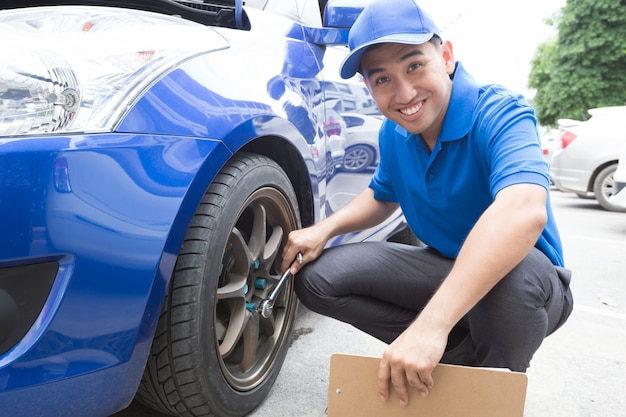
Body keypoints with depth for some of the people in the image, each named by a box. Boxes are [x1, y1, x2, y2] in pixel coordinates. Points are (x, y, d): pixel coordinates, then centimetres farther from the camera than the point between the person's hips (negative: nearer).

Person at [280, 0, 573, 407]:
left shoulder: (499, 113, -25)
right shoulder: (394, 134, -5)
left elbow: (524, 212, -45)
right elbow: (382, 197, 15)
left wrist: (431, 324, -53)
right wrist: (325, 229, -6)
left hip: (527, 278, -5)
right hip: (444, 267, 6)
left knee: (510, 274, -42)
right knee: (317, 277, -8)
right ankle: (463, 354, -4)